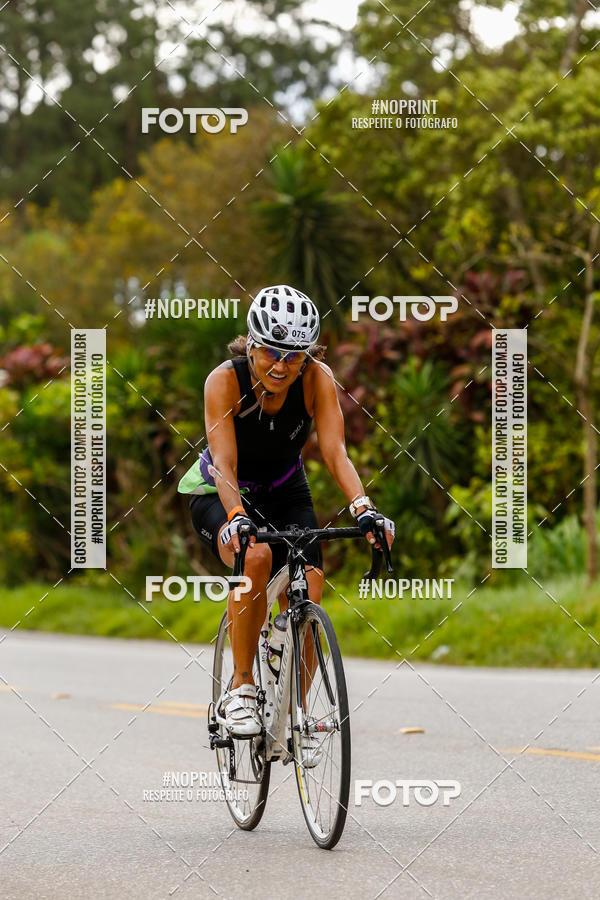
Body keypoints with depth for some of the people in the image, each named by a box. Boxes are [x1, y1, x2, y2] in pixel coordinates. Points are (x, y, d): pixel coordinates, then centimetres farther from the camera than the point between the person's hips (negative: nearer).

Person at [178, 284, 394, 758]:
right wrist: (237, 518, -52)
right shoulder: (226, 381, -27)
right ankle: (242, 688, -21)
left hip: (285, 492, 3)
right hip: (220, 495, -3)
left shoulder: (318, 379, -21)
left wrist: (363, 508, -45)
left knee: (306, 595, -18)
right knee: (255, 556, -36)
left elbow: (335, 451, -28)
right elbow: (225, 464, -34)